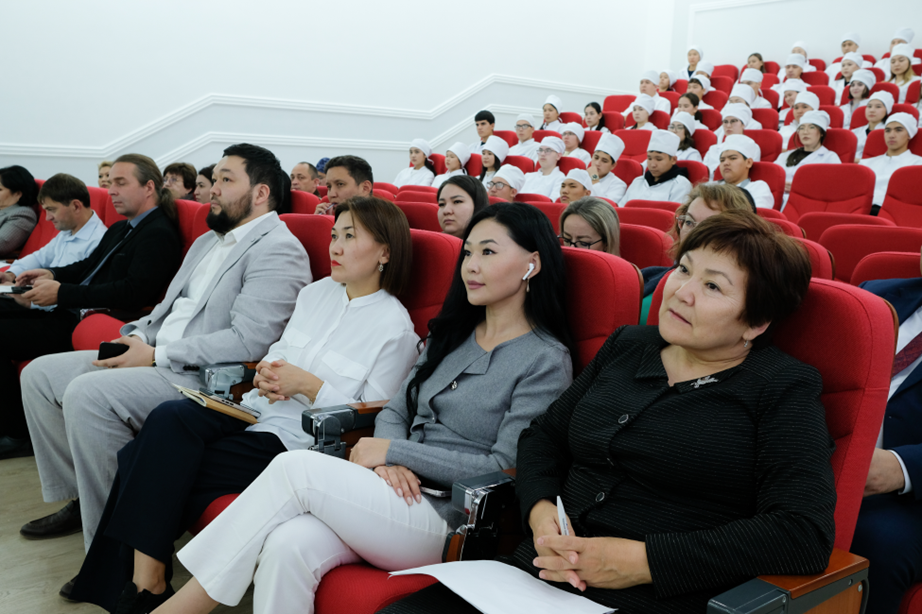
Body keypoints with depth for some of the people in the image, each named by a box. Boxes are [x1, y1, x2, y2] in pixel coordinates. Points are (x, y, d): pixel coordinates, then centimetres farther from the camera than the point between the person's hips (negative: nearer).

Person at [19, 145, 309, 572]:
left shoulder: (278, 250, -12)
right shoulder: (208, 241, 21)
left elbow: (247, 343, -22)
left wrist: (157, 356, -17)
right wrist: (137, 336, 4)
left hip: (207, 380, -10)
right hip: (157, 362, 10)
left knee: (88, 393, -28)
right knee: (39, 374, 8)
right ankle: (80, 499, 16)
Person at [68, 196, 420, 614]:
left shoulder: (395, 327, -8)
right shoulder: (316, 292, 13)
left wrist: (308, 384, -17)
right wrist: (266, 373, -3)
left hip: (296, 440, -6)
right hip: (256, 410, 7)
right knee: (169, 418, -21)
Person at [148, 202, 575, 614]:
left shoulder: (547, 360, -5)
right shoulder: (452, 333, 16)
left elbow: (506, 467, -12)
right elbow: (395, 411, 15)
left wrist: (394, 451, -11)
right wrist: (389, 460, -9)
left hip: (448, 522, -5)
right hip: (403, 489, 5)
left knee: (295, 467, -20)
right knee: (287, 546, -24)